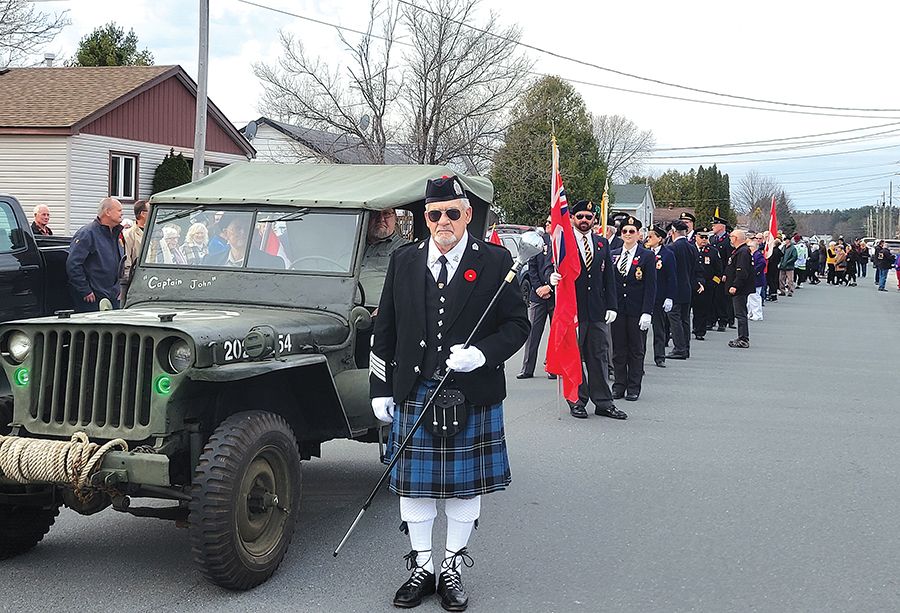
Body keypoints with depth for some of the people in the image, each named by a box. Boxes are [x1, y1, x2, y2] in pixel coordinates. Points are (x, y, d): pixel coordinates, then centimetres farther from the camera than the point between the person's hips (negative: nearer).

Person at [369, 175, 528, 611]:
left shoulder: (495, 262, -1)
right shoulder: (403, 262, 6)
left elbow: (517, 324, 0)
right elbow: (385, 330, 8)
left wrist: (482, 353, -18)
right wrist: (380, 388, 5)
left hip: (474, 394, -2)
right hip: (414, 392, 2)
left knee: (465, 485, 7)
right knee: (413, 482, 7)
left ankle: (452, 568, 22)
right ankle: (421, 567, 22)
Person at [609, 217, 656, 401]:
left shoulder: (647, 256, -1)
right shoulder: (613, 255, 9)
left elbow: (650, 287, -5)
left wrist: (647, 313, -12)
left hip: (637, 310, -3)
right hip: (617, 308, 3)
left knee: (636, 350, 5)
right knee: (618, 350, 6)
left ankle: (634, 388, 12)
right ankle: (619, 386, 15)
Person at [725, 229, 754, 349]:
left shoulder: (743, 252, -17)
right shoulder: (739, 250, 16)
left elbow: (742, 272, -24)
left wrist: (735, 286, -26)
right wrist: (726, 276, 19)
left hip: (740, 289, -11)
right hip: (739, 288, 11)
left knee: (741, 314, -8)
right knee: (741, 314, 14)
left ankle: (743, 340, -6)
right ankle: (743, 338, 20)